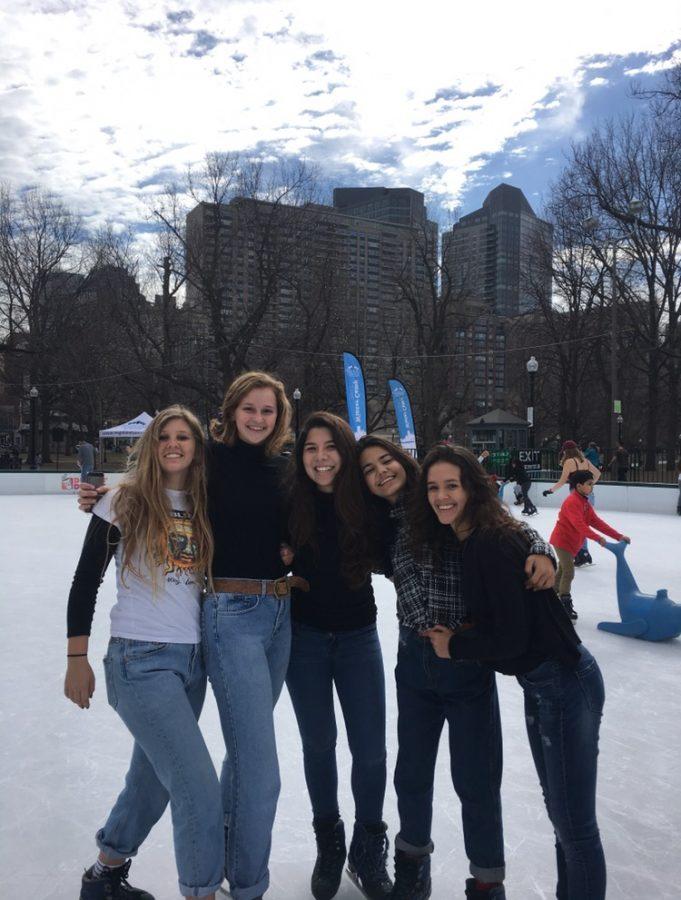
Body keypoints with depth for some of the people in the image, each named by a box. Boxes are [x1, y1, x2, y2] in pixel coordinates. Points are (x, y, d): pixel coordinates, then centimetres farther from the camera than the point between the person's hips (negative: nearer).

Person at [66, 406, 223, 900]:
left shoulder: (204, 507, 7)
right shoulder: (124, 502, -6)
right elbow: (85, 582, -3)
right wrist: (77, 658, -4)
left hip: (193, 659, 6)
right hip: (141, 660, -5)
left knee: (152, 778, 19)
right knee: (199, 787, -10)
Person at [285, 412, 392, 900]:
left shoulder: (368, 501, -11)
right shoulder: (290, 503, -11)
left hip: (357, 636, 0)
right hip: (305, 636, 0)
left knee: (370, 749, 4)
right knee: (319, 744, 13)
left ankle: (368, 849, 30)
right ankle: (329, 842, 38)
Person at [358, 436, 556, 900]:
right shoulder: (381, 524, 3)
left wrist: (540, 552, -29)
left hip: (468, 658, -4)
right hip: (415, 659, 4)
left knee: (475, 779, 7)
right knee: (412, 773, 19)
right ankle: (413, 861, 46)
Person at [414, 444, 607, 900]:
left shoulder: (494, 544, -23)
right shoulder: (463, 540, 4)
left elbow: (512, 638, -23)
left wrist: (455, 646, -10)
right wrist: (463, 632, -2)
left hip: (565, 685, -10)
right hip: (538, 685, 10)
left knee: (575, 826, 3)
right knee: (560, 812, 23)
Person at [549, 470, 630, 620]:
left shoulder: (585, 503, 6)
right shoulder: (571, 502, -24)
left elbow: (596, 522, 4)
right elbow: (579, 524, -34)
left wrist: (618, 536, -2)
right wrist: (597, 538, -42)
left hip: (571, 542, 10)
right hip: (562, 540, -10)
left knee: (563, 570, 18)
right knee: (568, 571, -10)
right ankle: (565, 604, -2)